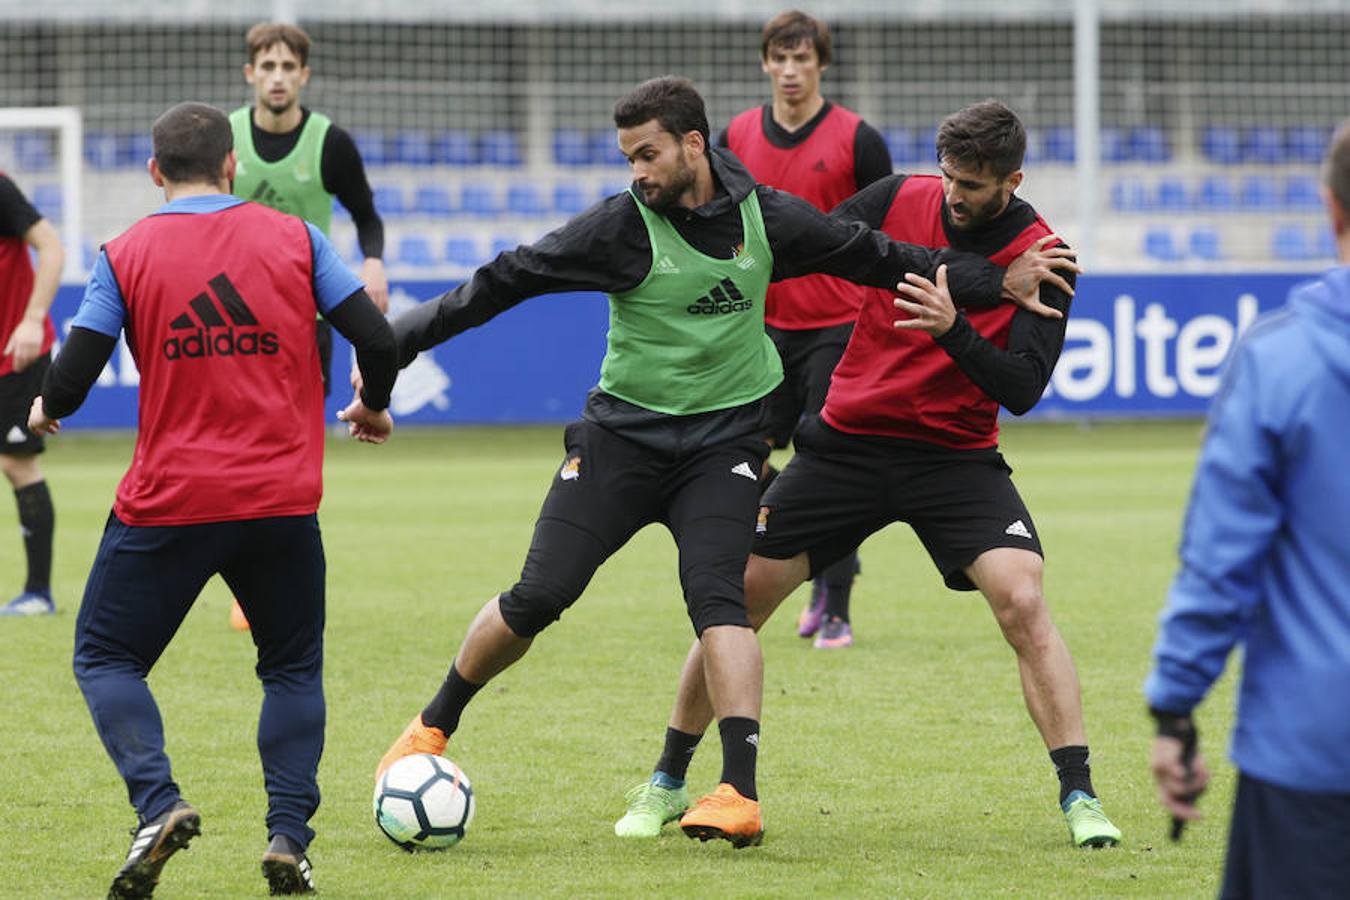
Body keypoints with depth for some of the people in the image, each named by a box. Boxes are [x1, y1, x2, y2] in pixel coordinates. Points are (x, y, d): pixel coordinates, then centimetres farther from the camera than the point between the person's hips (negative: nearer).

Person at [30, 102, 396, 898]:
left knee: (106, 657, 13)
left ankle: (158, 805, -10)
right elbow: (377, 338, 0)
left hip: (167, 503, -2)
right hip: (283, 501, 2)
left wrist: (46, 410, 19)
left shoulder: (126, 256, -1)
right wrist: (375, 407, 21)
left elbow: (72, 377, -5)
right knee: (294, 668, 19)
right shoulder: (296, 239, 3)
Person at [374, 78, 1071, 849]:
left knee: (715, 594, -22)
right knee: (538, 598, -6)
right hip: (624, 433, 0)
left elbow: (873, 258, 10)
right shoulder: (624, 226, -10)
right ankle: (434, 727, 17)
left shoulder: (765, 216, -3)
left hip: (725, 438, 0)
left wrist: (999, 283, 14)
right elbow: (508, 280, -8)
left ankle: (741, 792, -26)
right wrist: (400, 341, -12)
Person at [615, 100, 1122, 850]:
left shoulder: (1040, 257, -11)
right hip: (848, 441, 2)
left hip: (955, 454, -2)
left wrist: (953, 329, -31)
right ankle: (669, 783, 17)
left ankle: (1080, 796, -14)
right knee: (737, 597, 0)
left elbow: (1022, 390, -17)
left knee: (1023, 600, -23)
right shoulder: (901, 199, -4)